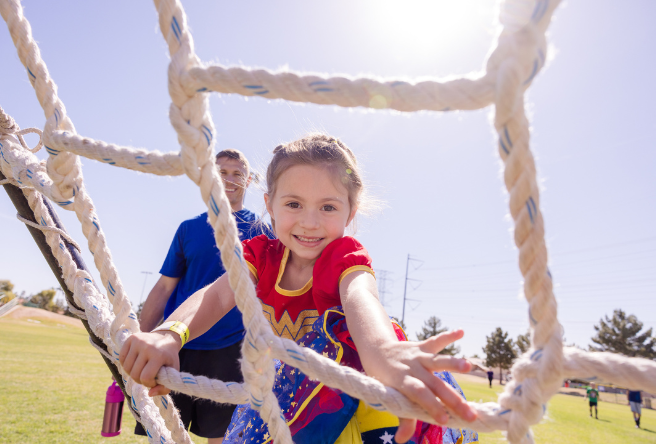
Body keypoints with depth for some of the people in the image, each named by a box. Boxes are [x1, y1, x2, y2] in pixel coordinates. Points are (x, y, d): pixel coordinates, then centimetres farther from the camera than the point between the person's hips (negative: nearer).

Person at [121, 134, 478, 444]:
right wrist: (169, 334, -50)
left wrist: (383, 351, -68)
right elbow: (218, 294, -27)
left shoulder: (346, 255, -21)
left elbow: (359, 297, -44)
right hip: (285, 385, 3)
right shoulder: (261, 254, -9)